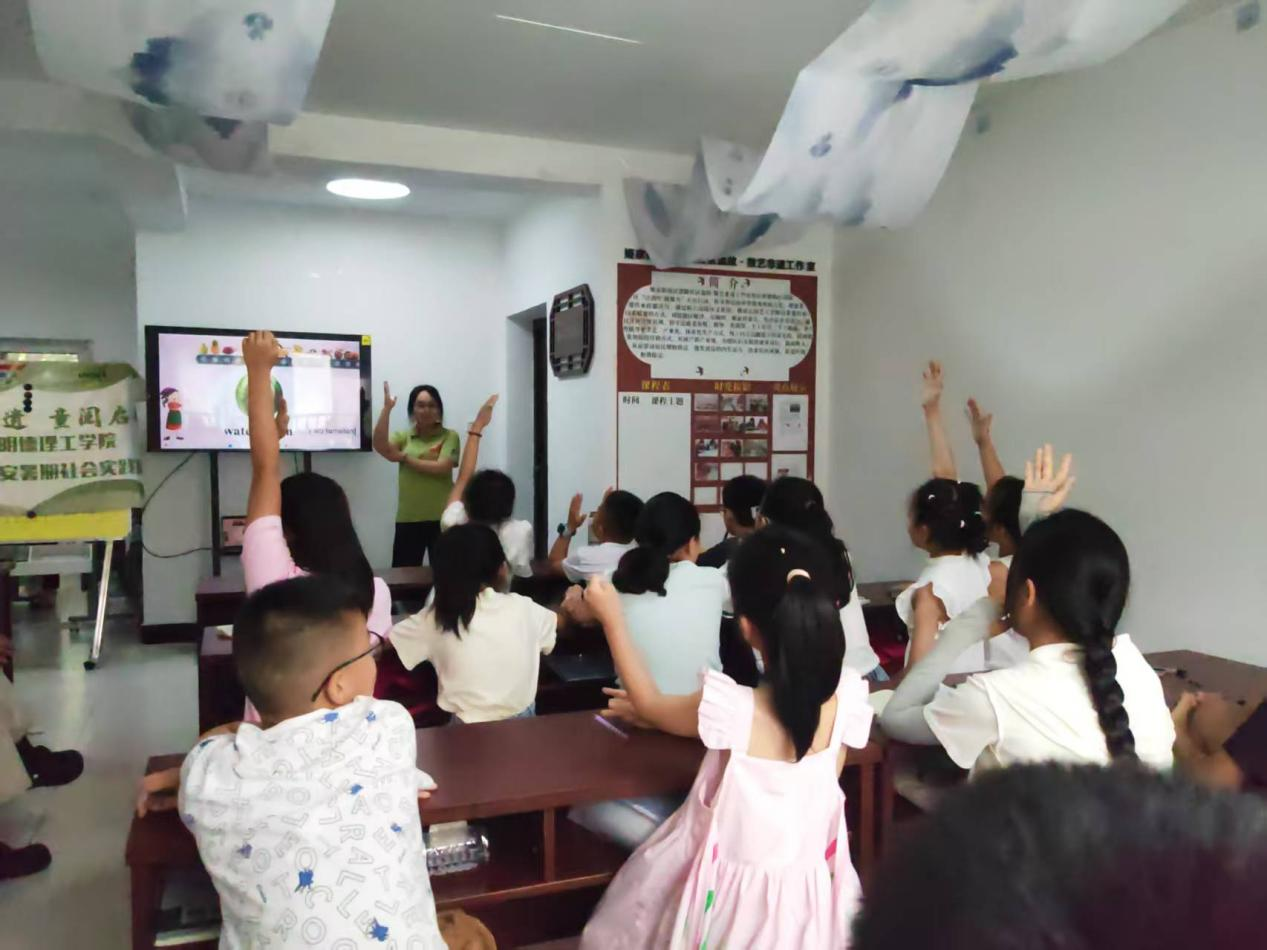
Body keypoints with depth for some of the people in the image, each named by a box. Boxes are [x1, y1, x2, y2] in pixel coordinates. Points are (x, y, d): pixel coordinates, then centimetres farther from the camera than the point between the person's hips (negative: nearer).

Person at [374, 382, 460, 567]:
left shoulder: (449, 436, -1)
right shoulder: (404, 437, 8)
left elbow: (442, 468, -14)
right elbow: (380, 446, -11)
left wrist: (406, 458, -8)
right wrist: (387, 408, -17)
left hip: (441, 517, -2)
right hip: (408, 518, 3)